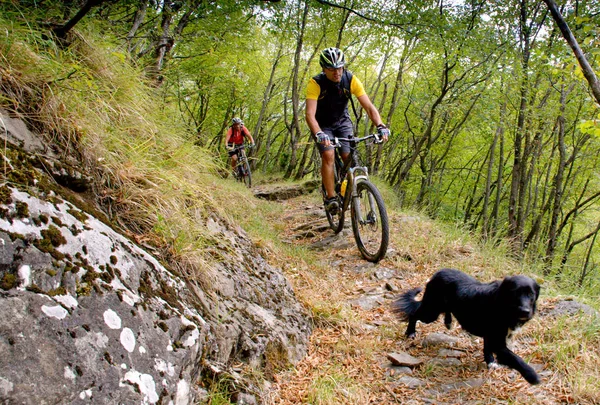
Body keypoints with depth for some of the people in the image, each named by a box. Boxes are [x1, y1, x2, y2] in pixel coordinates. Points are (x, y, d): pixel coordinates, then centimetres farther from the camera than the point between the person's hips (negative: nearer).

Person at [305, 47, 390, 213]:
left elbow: (369, 106, -24)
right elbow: (310, 114, -36)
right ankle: (331, 198, -17)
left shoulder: (351, 80, -21)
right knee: (328, 156, -23)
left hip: (342, 122, 2)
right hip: (323, 125, -2)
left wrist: (380, 126, -40)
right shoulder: (316, 83, -27)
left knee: (349, 158, -13)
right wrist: (318, 134, -54)